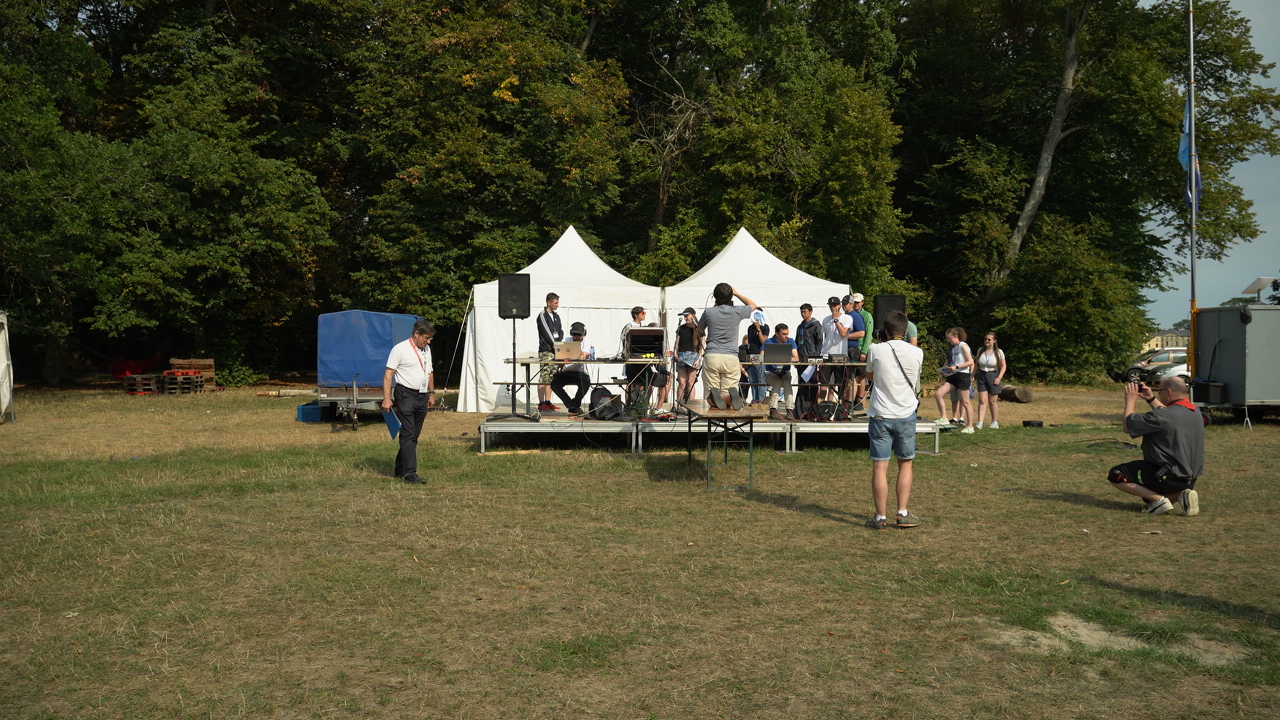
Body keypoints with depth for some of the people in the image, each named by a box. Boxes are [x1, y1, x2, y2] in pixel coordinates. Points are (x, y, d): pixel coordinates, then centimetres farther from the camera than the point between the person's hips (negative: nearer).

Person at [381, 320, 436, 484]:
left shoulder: (426, 349, 15)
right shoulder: (400, 349, -9)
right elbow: (388, 374, -11)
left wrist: (432, 393, 23)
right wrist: (387, 398, -16)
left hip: (422, 396, 8)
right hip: (406, 395, -8)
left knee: (414, 435, 10)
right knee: (408, 435, -11)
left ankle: (400, 469, 19)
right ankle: (409, 472, -12)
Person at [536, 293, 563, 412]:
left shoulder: (556, 316, 18)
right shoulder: (542, 315, -5)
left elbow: (560, 331, 14)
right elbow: (546, 332, -14)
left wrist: (559, 343, -4)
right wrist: (554, 344, -19)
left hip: (555, 351, 8)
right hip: (545, 351, -8)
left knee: (551, 378, 8)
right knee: (543, 378, -9)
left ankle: (548, 402, 12)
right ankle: (541, 404, -9)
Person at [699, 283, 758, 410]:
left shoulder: (709, 312, 3)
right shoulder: (737, 311, 4)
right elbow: (753, 305, 27)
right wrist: (736, 293, 29)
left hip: (711, 356, 0)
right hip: (731, 357, 0)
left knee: (711, 400, 4)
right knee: (727, 399, 2)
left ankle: (715, 395, -31)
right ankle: (732, 394, -33)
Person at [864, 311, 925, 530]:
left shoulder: (875, 350, -6)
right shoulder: (917, 353, -2)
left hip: (880, 415, -1)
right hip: (906, 415, 1)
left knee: (880, 467, 1)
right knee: (906, 464, 15)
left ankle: (881, 518, 3)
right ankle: (903, 514, 13)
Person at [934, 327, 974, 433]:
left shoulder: (963, 346, -7)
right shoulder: (952, 348, 15)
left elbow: (970, 362, -13)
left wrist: (956, 367, -19)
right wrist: (945, 371, 7)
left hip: (962, 375, -8)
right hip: (952, 376, 8)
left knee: (965, 402, -3)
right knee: (938, 394, -6)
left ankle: (970, 427, 3)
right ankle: (943, 417, 0)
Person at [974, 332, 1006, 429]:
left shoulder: (999, 352, -3)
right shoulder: (980, 351, 6)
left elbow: (1003, 366, -2)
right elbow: (977, 364, 14)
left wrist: (999, 378, -13)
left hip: (993, 376, -2)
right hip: (982, 376, 2)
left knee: (993, 401, 4)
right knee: (982, 400, -6)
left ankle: (995, 422, 17)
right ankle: (980, 422, -11)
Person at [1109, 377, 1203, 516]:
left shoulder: (1165, 416, -25)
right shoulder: (1194, 412, 4)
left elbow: (1128, 426, -17)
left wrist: (1130, 401, -5)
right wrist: (1151, 399, 21)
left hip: (1169, 476, -9)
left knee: (1115, 475, -3)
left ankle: (1159, 500, -10)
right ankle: (1181, 495, 5)